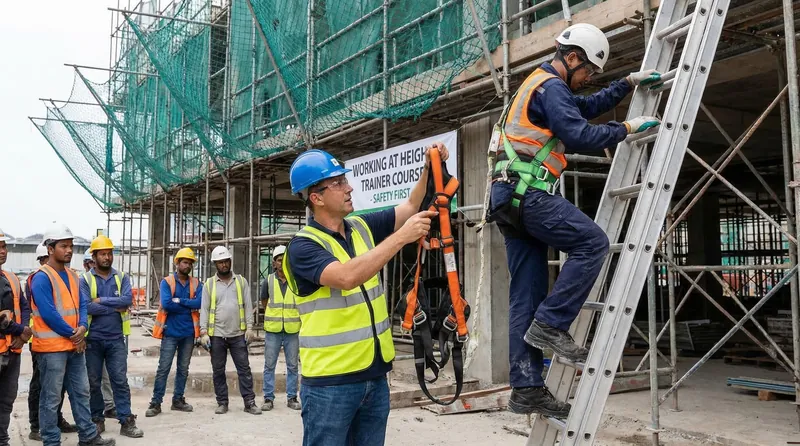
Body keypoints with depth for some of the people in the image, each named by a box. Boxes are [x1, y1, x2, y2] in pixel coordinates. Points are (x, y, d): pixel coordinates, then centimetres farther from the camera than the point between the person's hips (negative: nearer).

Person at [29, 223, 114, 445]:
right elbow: (48, 313, -19)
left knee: (81, 392, 14)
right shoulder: (41, 278, -14)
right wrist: (72, 334, -13)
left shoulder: (72, 276, 12)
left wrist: (82, 328, -7)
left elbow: (81, 304, 12)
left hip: (75, 344, 8)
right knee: (51, 398, 1)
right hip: (52, 346, -8)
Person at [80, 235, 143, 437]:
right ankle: (97, 419, 22)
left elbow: (128, 299, -12)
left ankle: (126, 422, 2)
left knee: (120, 381, 0)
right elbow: (87, 307, -17)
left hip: (116, 339, 1)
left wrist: (102, 300, -15)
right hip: (93, 339, -1)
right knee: (94, 382, 9)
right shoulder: (85, 279, -3)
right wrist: (115, 308, -14)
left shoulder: (122, 277, 4)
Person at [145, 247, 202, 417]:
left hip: (188, 332, 4)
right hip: (170, 332, -3)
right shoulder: (167, 282, -5)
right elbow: (166, 304, -19)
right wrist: (190, 307, -11)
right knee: (163, 368, -2)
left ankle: (178, 400, 22)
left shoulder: (196, 283, 5)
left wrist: (179, 301, -17)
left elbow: (199, 302, -12)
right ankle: (156, 403, 4)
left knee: (183, 369, 11)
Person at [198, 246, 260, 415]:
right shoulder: (209, 284, 4)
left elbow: (248, 306, 4)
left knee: (244, 369, 1)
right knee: (218, 370, 7)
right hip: (217, 335, 0)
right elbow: (204, 309, 1)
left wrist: (250, 328, -5)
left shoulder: (241, 281, 6)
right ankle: (222, 402, 16)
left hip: (238, 334, 0)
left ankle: (249, 402, 5)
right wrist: (203, 331, -8)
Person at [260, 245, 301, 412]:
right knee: (269, 365, 4)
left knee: (292, 365, 6)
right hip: (272, 330, 0)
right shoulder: (268, 281, 2)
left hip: (292, 330, 0)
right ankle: (268, 398, 12)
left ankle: (292, 397, 15)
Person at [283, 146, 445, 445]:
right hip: (330, 382, -6)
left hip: (375, 375, 7)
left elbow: (412, 206, 13)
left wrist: (429, 168, -5)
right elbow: (347, 277, -30)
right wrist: (401, 237, -28)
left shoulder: (363, 227, 7)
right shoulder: (303, 246, -14)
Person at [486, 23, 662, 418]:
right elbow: (579, 135, -18)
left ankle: (526, 389, 3)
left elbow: (589, 106, 38)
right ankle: (550, 324, -12)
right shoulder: (551, 87, -6)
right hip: (530, 193, -10)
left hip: (511, 198, 10)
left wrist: (629, 83, 35)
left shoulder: (540, 85, 27)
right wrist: (627, 129, -6)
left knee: (525, 295, 4)